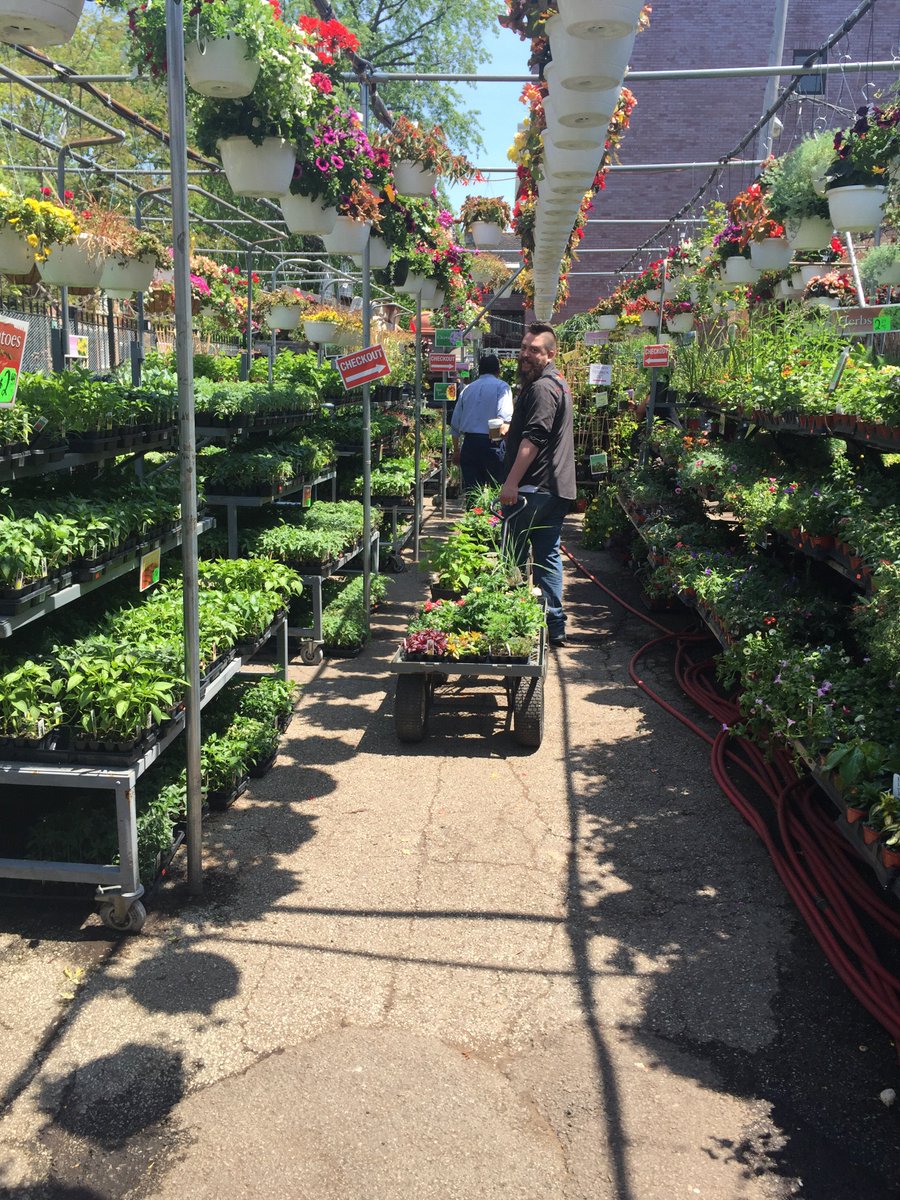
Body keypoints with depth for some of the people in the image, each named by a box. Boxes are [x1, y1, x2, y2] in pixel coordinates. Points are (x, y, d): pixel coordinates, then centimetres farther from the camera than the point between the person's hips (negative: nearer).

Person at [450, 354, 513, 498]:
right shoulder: (502, 387, 2)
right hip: (491, 444, -5)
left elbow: (455, 424, 19)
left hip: (469, 444, 5)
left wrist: (456, 450, 26)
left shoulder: (467, 389, 17)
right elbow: (505, 418, -14)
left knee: (470, 491, 5)